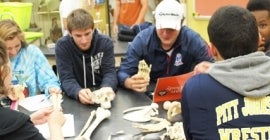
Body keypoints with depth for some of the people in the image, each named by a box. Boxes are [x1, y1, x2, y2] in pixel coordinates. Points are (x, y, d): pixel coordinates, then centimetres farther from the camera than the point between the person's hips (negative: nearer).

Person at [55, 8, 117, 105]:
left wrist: (107, 88, -32)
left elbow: (110, 72, -9)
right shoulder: (62, 46, -8)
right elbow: (66, 79, -13)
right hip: (76, 99, -1)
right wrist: (78, 92, -35)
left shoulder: (106, 42, -4)